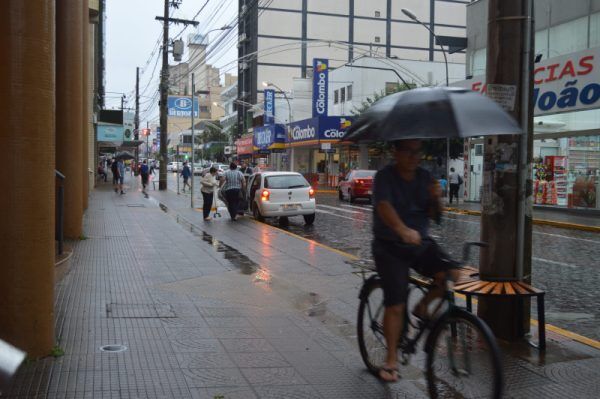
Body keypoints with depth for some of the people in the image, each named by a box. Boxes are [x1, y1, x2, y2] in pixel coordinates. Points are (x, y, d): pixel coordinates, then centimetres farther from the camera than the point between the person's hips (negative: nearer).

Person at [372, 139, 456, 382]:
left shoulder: (424, 177, 5)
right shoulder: (385, 176, -13)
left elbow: (435, 215, 4)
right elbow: (384, 206, -32)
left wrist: (435, 198, -19)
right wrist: (403, 230, -50)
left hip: (420, 243, 5)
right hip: (390, 247, -5)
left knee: (449, 275, -19)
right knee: (395, 304, -8)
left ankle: (422, 307, 9)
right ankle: (391, 359, 8)